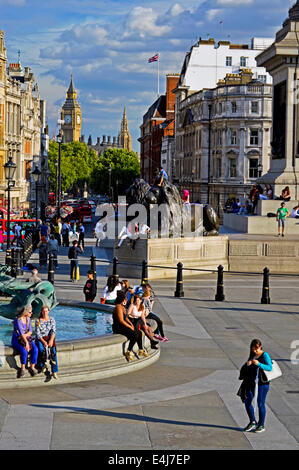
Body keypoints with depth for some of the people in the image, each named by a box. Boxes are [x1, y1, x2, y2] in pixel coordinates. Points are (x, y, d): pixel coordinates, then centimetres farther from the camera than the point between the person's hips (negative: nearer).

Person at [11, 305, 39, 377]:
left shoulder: (28, 319, 3)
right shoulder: (18, 320, -19)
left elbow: (30, 331, 3)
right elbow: (21, 333, -25)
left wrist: (25, 335, -18)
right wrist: (26, 343, -31)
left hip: (26, 338, 6)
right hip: (16, 340, -6)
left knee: (35, 349, -23)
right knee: (24, 351, -35)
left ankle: (32, 367, -11)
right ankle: (22, 368, -15)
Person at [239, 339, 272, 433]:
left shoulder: (265, 355, -7)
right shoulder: (252, 355, 11)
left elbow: (270, 367, -16)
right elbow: (247, 368, 17)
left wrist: (259, 364, -27)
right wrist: (247, 364, -6)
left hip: (262, 383, -6)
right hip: (251, 382, 6)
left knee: (260, 403, -1)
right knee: (247, 402, 5)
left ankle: (261, 425, 10)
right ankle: (252, 422, 22)